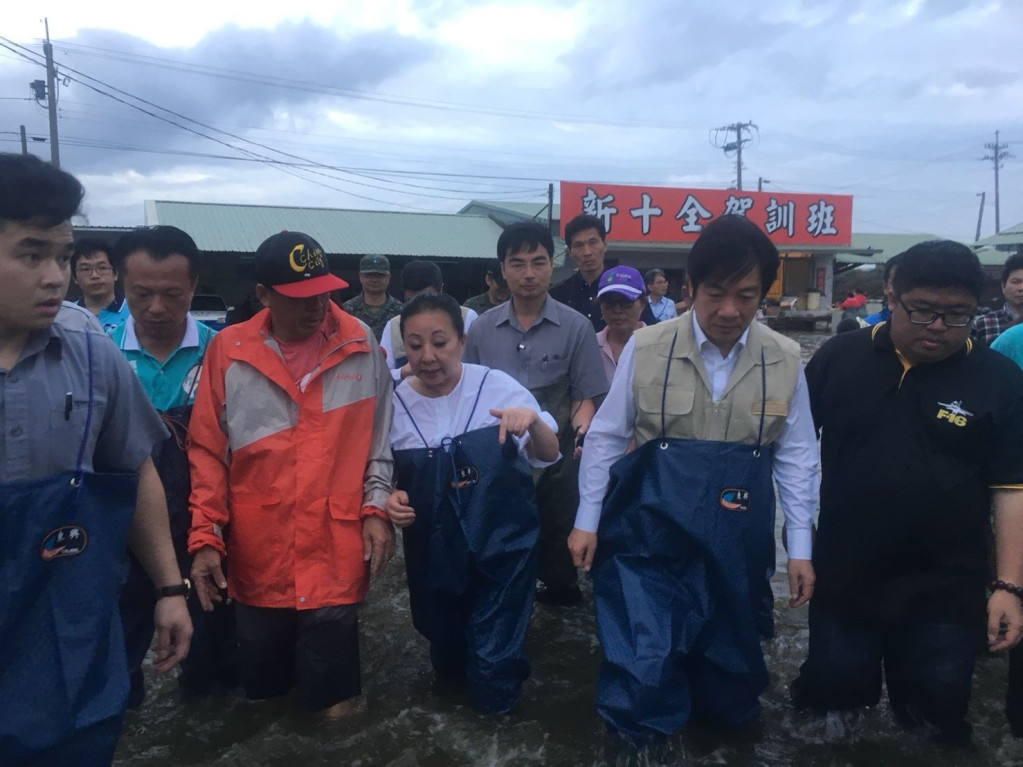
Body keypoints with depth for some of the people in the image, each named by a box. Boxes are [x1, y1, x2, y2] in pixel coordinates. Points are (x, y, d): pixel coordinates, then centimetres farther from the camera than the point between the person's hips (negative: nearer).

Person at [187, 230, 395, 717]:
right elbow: (207, 451, 0)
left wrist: (377, 508, -2)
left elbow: (380, 437, 5)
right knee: (260, 682, 19)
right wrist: (204, 536, -4)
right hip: (255, 555, 1)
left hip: (335, 552, -1)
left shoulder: (361, 344, -2)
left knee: (333, 700, 8)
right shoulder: (228, 351, -4)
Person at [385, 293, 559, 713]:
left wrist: (533, 421, -32)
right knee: (446, 657, 21)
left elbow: (548, 456, -11)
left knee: (494, 666, 2)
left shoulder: (497, 386, -12)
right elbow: (387, 477, 10)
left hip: (502, 546, -2)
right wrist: (392, 499, -12)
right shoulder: (395, 403, -5)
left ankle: (496, 719, 36)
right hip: (434, 552, 3)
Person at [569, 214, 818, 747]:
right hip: (650, 534, -2)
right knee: (643, 669, -7)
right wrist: (587, 521, 2)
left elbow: (796, 457, 3)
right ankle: (637, 739, 23)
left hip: (736, 544, 3)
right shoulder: (645, 349, -9)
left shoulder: (784, 362, -3)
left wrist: (800, 548, 3)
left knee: (728, 663, 18)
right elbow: (606, 438, -1)